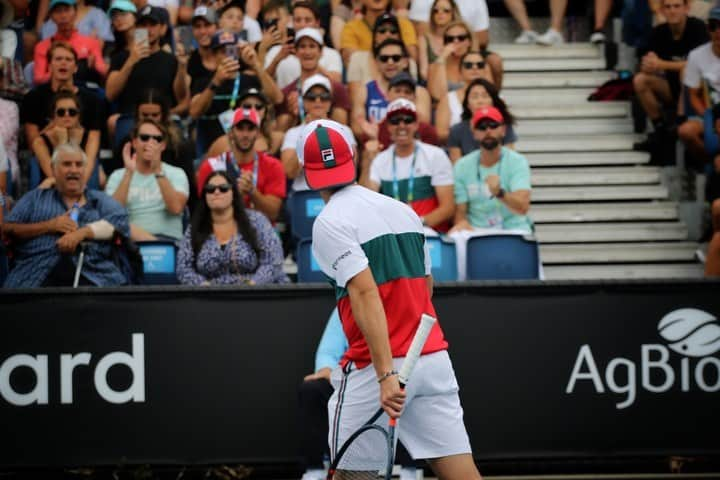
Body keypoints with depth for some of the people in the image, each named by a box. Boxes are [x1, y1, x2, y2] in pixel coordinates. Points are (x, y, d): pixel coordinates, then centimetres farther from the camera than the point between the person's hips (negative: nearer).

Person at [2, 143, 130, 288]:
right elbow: (7, 230, 12)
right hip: (40, 278, 0)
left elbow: (120, 220, 3)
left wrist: (83, 232, -10)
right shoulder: (35, 198, 24)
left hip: (91, 277, 0)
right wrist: (48, 226, 0)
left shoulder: (101, 200, 23)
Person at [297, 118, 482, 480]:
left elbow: (366, 294, -19)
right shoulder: (404, 210, 13)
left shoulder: (330, 222, -8)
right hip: (434, 360, 6)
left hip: (376, 368, -5)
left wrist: (386, 374, -25)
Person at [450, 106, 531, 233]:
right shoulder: (462, 166, 6)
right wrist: (462, 222, -19)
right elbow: (460, 210, 6)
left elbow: (523, 207, -15)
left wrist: (499, 193, -35)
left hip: (513, 231, -1)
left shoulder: (517, 162, -2)